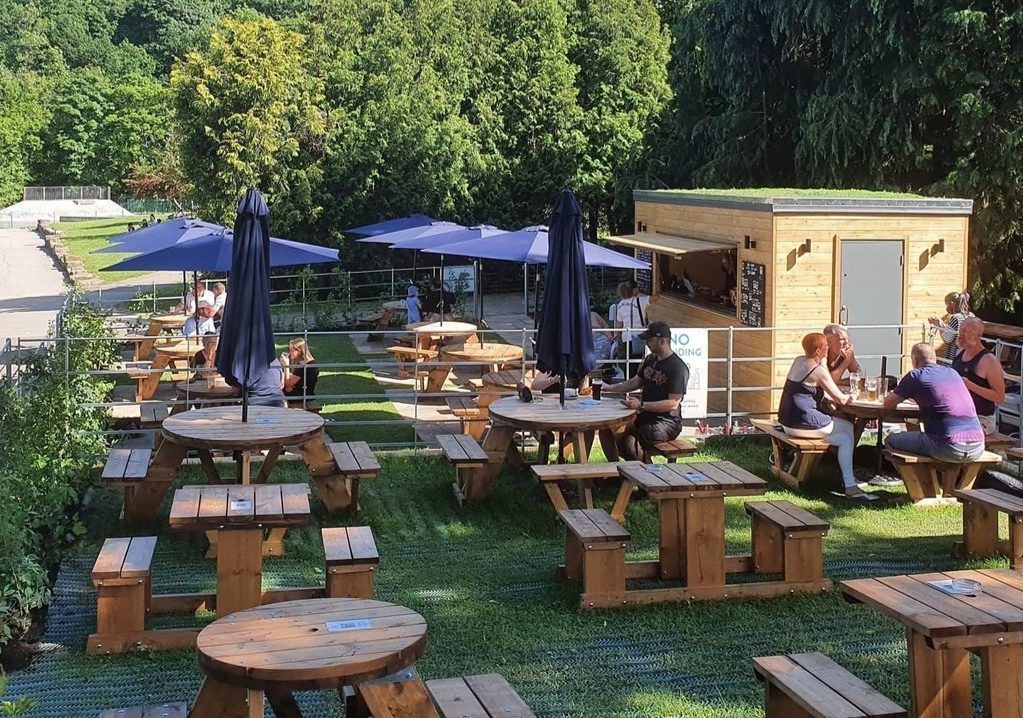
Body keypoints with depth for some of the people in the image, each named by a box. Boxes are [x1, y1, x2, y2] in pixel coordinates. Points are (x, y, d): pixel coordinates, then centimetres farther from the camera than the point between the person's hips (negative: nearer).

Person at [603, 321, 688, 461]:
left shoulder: (678, 368, -15)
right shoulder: (650, 360, 13)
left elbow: (673, 404, -21)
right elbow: (636, 382, 26)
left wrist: (642, 405, -27)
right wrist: (610, 388, 15)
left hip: (667, 422, -9)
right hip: (646, 418, 9)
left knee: (630, 443, -30)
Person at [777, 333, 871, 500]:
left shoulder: (798, 361, 11)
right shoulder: (817, 370, -15)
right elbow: (841, 400, -11)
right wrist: (850, 397, 8)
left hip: (788, 421, 9)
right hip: (804, 423, -9)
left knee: (843, 438, 17)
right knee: (848, 429, 8)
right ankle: (849, 485, 4)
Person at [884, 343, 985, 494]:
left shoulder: (916, 376, 3)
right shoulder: (952, 372, 19)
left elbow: (888, 404, 12)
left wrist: (894, 395, 34)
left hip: (950, 448, -6)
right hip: (978, 448, 6)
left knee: (891, 440, 10)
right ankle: (948, 489, 30)